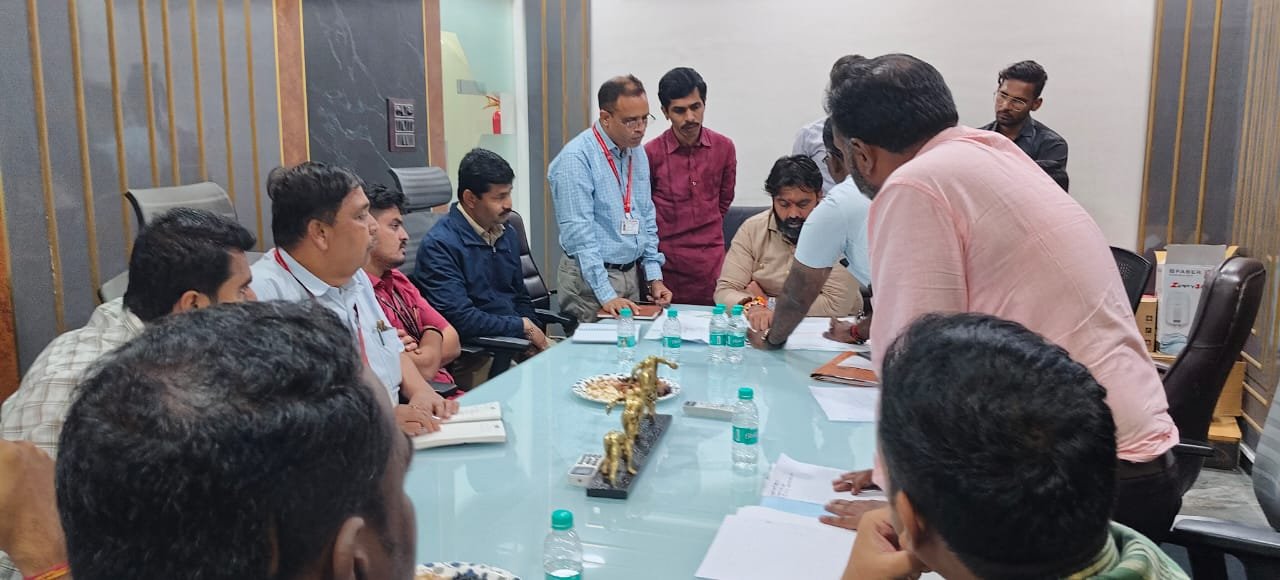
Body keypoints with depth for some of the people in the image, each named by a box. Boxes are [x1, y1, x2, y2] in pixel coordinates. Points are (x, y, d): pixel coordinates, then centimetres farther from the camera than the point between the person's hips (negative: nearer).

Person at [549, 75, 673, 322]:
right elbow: (578, 232, -20)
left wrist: (654, 276, 7)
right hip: (590, 278, -7)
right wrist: (606, 295, -22)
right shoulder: (577, 158, -16)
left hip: (631, 274, 7)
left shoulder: (638, 153, 8)